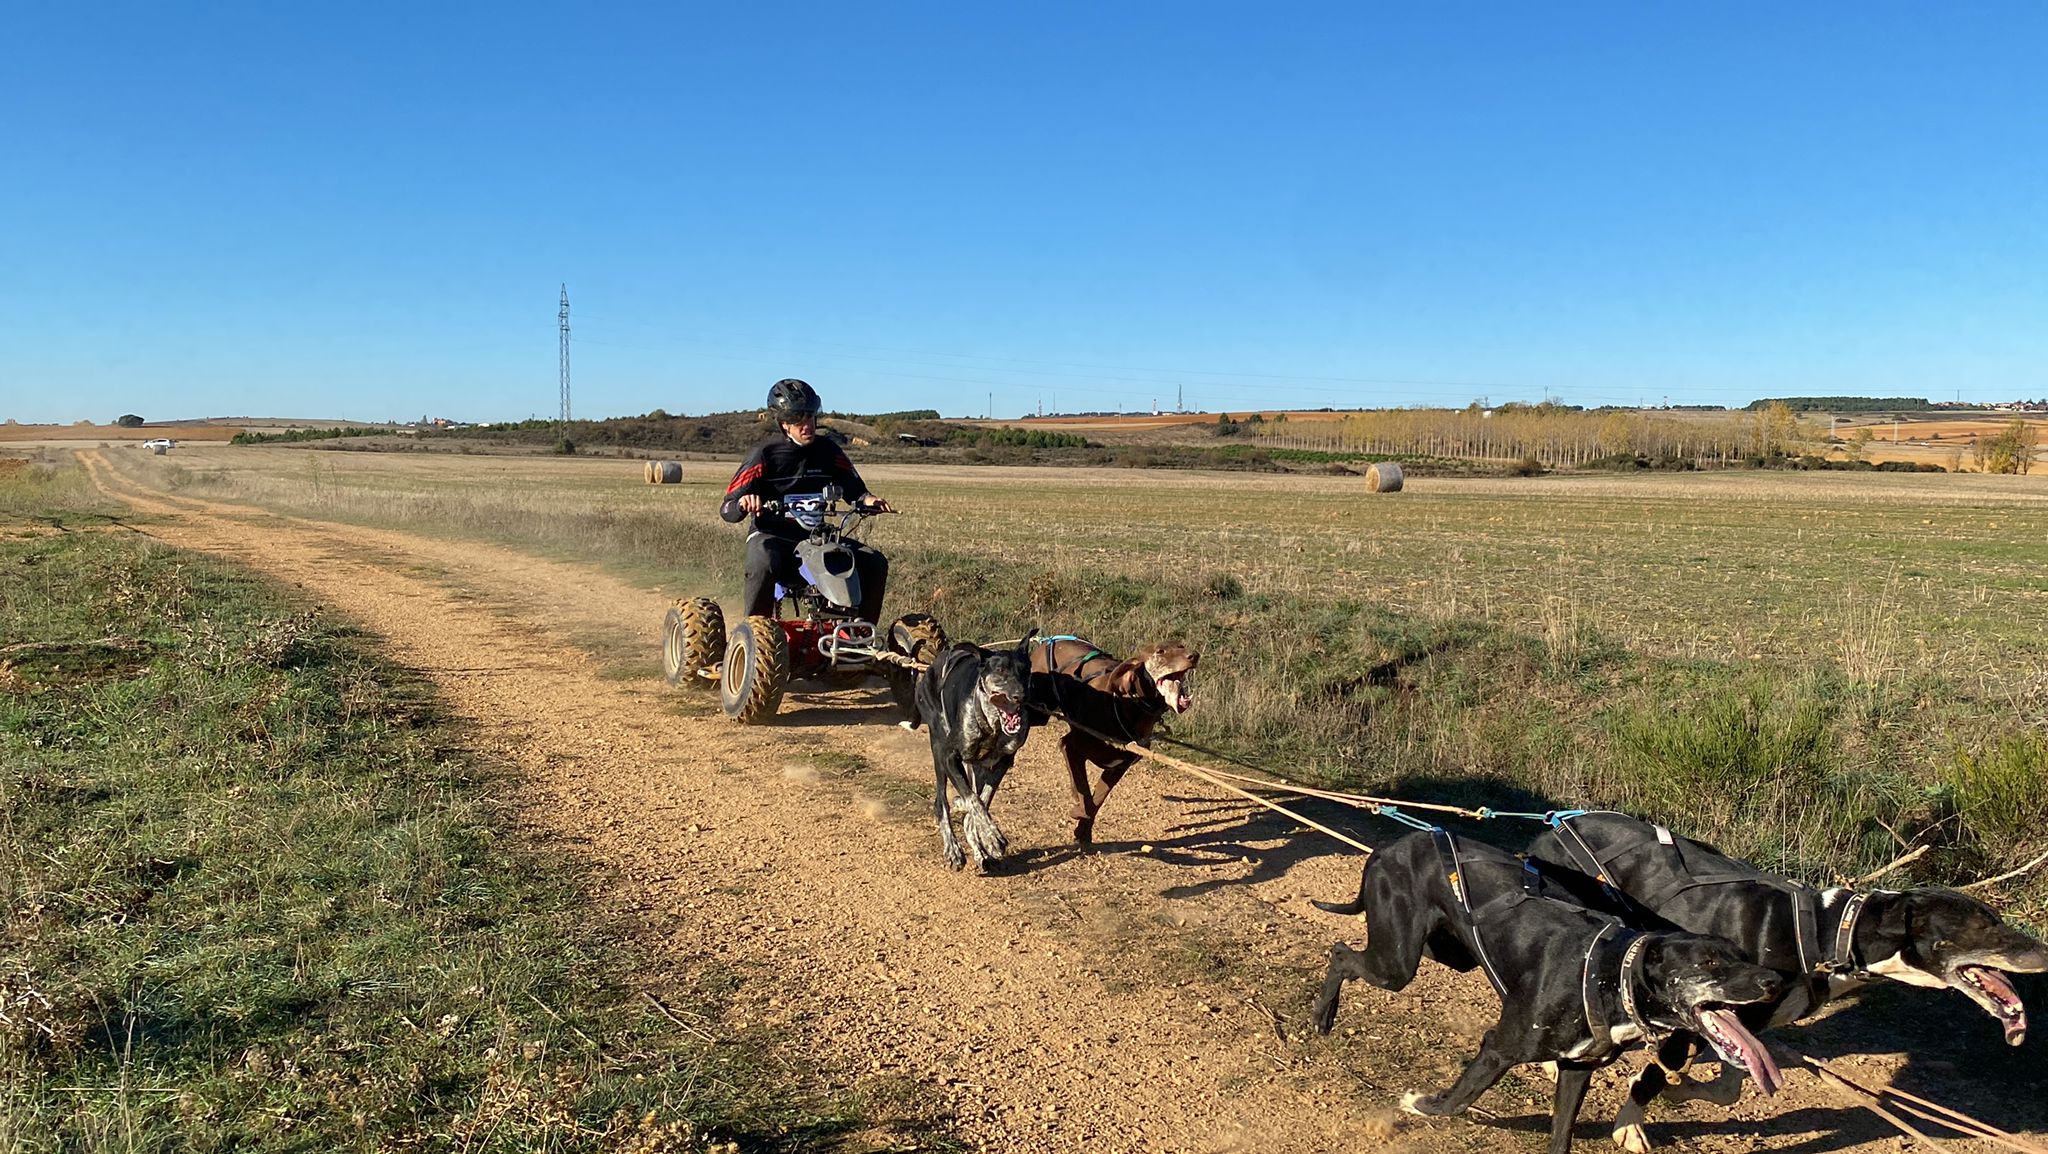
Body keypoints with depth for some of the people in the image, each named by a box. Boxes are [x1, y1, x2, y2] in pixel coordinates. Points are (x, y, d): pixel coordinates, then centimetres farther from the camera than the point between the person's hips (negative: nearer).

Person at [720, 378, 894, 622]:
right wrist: (743, 503, -34)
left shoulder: (826, 449, 8)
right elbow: (727, 510, -9)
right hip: (771, 536, -4)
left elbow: (854, 490, 12)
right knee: (764, 566, -39)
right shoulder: (765, 454, -5)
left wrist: (868, 500, -13)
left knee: (875, 563, -14)